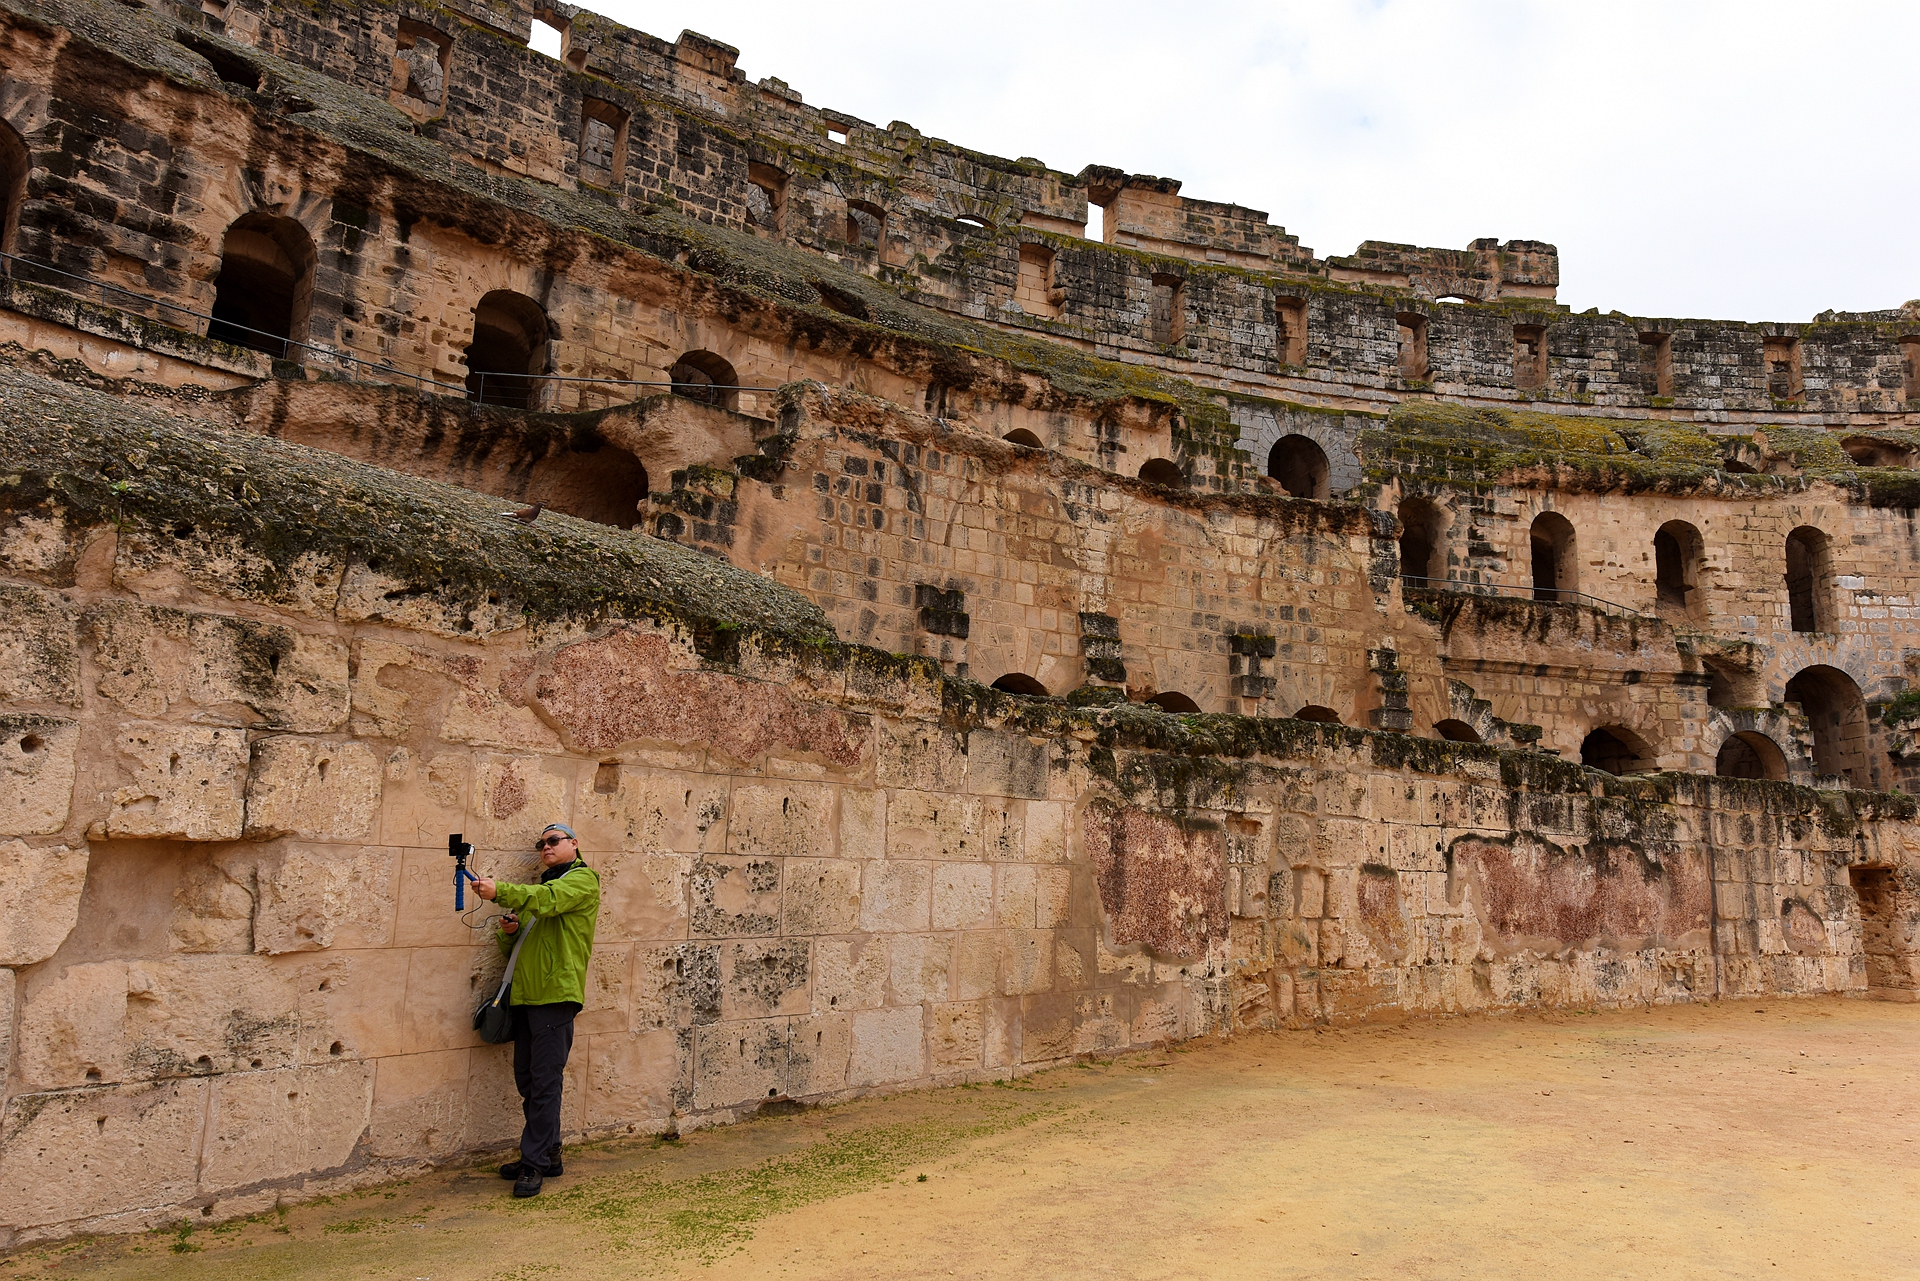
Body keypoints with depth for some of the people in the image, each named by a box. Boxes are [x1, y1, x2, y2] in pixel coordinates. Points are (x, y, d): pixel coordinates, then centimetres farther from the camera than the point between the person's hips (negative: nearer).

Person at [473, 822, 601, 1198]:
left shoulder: (582, 879, 0)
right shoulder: (538, 891, 26)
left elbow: (549, 900, -21)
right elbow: (509, 945, 26)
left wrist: (499, 891, -33)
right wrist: (508, 930, 2)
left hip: (556, 994, -9)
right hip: (526, 996, 9)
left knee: (544, 1082, -6)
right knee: (526, 1080, 12)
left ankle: (534, 1163, 0)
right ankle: (548, 1155, 22)